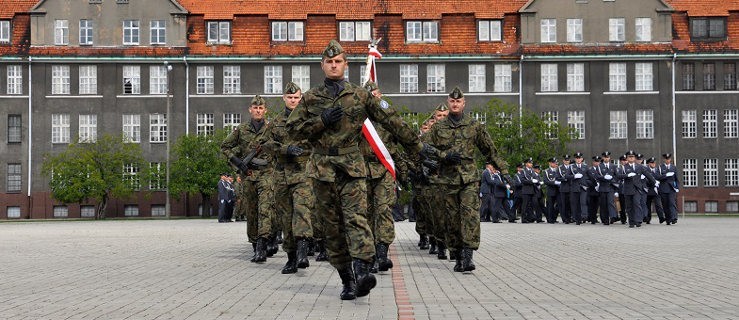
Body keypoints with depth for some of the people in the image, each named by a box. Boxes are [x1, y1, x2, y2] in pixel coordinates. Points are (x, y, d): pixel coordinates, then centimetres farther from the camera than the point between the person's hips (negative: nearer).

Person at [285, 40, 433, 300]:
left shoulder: (360, 95, 7)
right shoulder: (310, 98, 11)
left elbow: (390, 120, 8)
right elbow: (293, 128, 7)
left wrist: (417, 146, 8)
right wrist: (321, 121, -8)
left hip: (352, 168, -2)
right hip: (322, 169, 2)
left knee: (356, 217, -19)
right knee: (332, 227, 3)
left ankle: (362, 271, -32)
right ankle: (347, 280, 10)